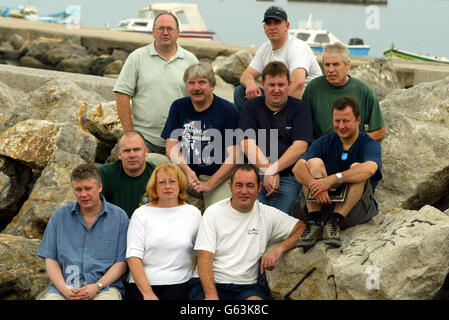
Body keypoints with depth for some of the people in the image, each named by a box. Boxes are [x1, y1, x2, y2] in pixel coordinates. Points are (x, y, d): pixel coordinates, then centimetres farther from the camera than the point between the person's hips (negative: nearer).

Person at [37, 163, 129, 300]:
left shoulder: (119, 217, 5)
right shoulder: (59, 217, 11)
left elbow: (121, 262, 3)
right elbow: (50, 259, 10)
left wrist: (97, 286, -10)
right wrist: (64, 288, -7)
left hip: (104, 287, -1)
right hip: (64, 288, 2)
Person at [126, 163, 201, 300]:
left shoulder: (193, 213, 12)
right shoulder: (141, 214, 7)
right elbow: (133, 257, -1)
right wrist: (147, 292, -10)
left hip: (178, 285, 0)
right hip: (141, 284, 0)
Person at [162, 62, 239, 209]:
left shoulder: (228, 110, -4)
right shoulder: (178, 107, 9)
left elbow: (233, 156, -7)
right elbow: (172, 147, 3)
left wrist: (209, 184, -14)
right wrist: (187, 171, -16)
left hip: (218, 178, -4)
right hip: (185, 172, 5)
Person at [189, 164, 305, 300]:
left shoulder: (268, 215, 7)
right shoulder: (213, 212, 2)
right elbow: (205, 258, -4)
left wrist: (279, 248, -12)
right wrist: (211, 295, -19)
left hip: (246, 287, 2)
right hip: (210, 283, -1)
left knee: (256, 299, -32)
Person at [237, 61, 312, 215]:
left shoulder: (299, 108, 9)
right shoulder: (251, 107, 12)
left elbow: (300, 147, -3)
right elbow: (247, 144, -1)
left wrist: (272, 171, -12)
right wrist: (268, 170, -14)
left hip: (288, 179, -1)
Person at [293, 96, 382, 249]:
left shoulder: (369, 145, -5)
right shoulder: (324, 143, 5)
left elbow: (369, 169, -31)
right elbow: (297, 168, -12)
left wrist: (333, 179, -38)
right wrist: (316, 185, -33)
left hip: (355, 207, -3)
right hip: (322, 203, 3)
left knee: (357, 168, -24)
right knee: (314, 162, -16)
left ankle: (334, 222, -33)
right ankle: (315, 223, -27)